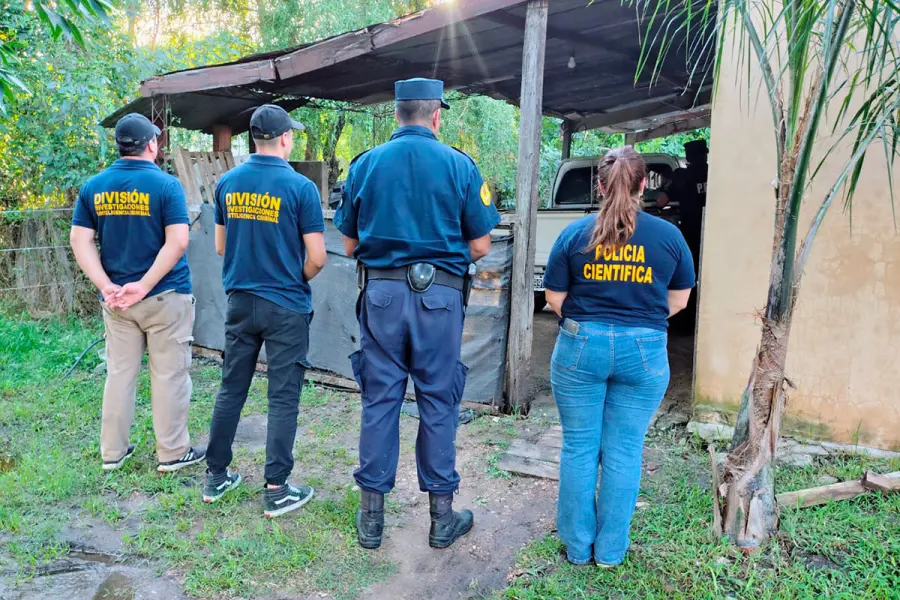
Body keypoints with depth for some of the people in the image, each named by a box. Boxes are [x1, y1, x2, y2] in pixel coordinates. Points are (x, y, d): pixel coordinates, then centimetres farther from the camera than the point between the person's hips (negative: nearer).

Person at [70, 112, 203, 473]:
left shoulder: (93, 186, 4)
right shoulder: (166, 185, -10)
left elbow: (80, 241, 0)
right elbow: (177, 242, -19)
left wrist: (106, 287, -7)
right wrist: (144, 286, -16)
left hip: (115, 299, 5)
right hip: (165, 296, -5)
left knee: (119, 373, 15)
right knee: (168, 375, 5)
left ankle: (112, 452, 24)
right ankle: (172, 453, 14)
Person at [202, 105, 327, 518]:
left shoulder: (227, 182, 3)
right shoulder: (300, 187, -13)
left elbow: (220, 245, 11)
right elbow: (316, 258, -13)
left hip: (239, 301, 5)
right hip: (286, 306, -5)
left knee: (231, 389, 15)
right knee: (283, 398, 3)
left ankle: (216, 476, 26)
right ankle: (276, 490, 10)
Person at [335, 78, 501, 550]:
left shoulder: (365, 164, 4)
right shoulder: (459, 165, -1)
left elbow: (349, 244, 7)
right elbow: (480, 247, 0)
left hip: (382, 293, 2)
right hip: (439, 294, -1)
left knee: (379, 400, 10)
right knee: (438, 404, 8)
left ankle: (371, 515, 20)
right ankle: (442, 515, 20)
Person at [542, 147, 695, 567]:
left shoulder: (575, 233, -2)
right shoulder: (669, 235, 0)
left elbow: (555, 298, 1)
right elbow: (678, 301, 7)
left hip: (581, 347, 0)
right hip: (644, 352, 1)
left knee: (579, 447, 11)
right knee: (624, 452, 10)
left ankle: (578, 546, 23)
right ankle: (611, 550, 22)